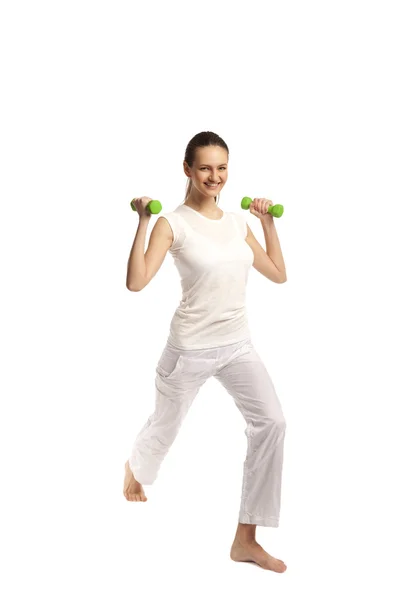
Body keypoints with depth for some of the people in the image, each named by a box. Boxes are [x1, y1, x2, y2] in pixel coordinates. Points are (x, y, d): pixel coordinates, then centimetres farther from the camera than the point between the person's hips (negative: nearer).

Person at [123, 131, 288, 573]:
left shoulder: (237, 222, 6)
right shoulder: (173, 223, -11)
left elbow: (278, 274, 11)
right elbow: (136, 282, -22)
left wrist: (268, 223, 8)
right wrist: (142, 221, -22)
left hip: (237, 345, 4)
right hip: (191, 347, -4)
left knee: (270, 422, -15)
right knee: (166, 424, 17)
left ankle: (246, 540, -7)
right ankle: (136, 466, 56)